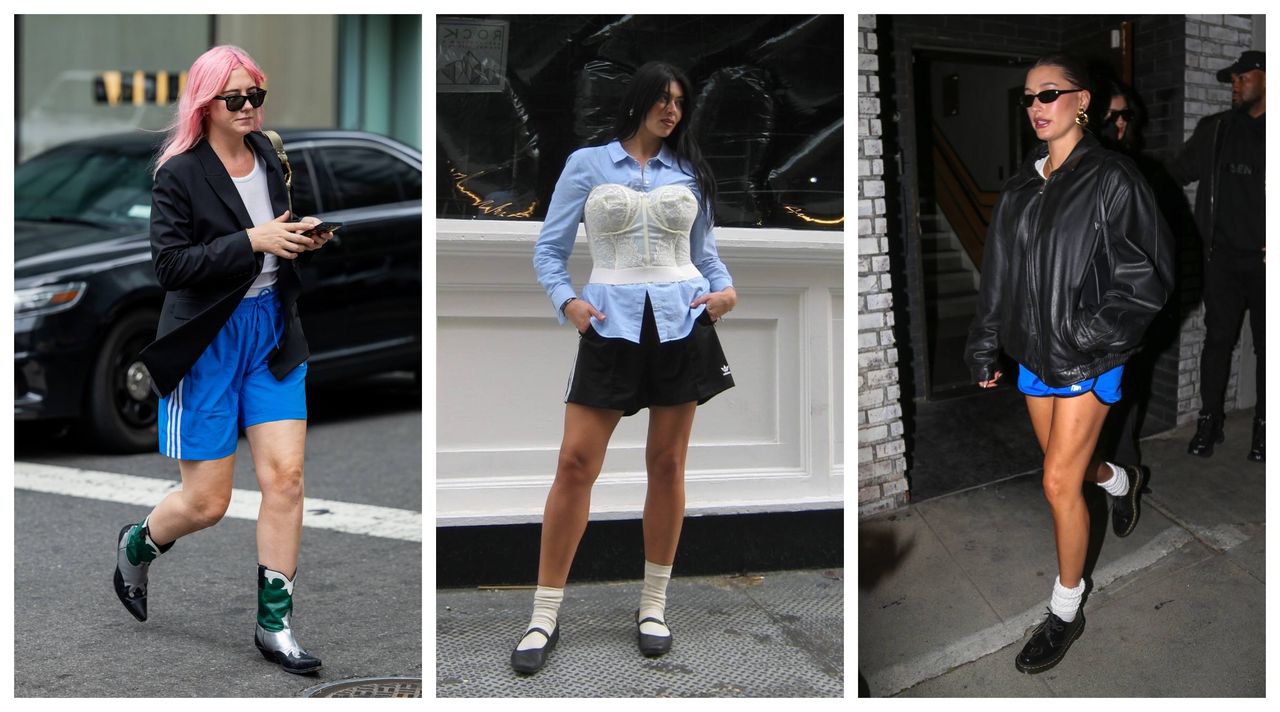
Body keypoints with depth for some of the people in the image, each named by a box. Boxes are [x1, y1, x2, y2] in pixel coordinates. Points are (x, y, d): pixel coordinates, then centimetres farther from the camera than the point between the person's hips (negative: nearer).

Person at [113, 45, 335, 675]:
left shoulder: (269, 158, 6)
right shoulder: (179, 174, -11)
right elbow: (169, 264, -18)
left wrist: (303, 239, -1)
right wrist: (252, 241, -24)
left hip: (272, 331, 5)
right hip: (207, 341, -5)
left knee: (285, 475, -4)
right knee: (207, 502, 3)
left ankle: (274, 624, 6)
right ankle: (137, 544, 37)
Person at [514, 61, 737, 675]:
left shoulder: (690, 172, 12)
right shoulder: (587, 164, 5)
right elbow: (550, 248, 5)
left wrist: (726, 288, -2)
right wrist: (565, 301, -11)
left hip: (682, 324, 2)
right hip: (611, 326, -2)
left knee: (667, 464, 5)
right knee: (575, 463, -8)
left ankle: (653, 603, 18)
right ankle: (544, 616, 0)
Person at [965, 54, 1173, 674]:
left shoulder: (1111, 179, -12)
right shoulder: (1020, 187, 7)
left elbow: (1148, 274, -13)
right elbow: (997, 275, 13)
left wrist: (1090, 339, -20)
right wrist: (984, 349, 14)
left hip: (1087, 359, -6)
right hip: (1034, 354, 6)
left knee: (1060, 482, -7)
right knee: (1067, 465, 19)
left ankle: (1066, 610, 9)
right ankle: (1118, 481, 56)